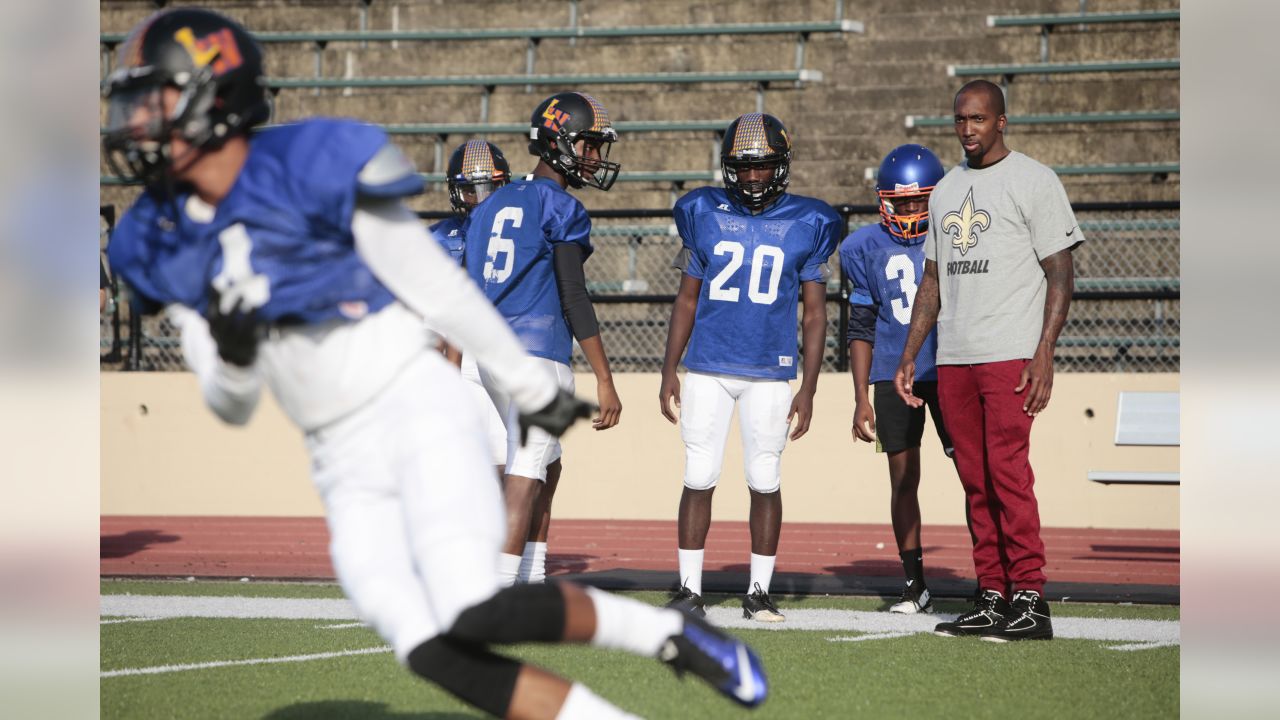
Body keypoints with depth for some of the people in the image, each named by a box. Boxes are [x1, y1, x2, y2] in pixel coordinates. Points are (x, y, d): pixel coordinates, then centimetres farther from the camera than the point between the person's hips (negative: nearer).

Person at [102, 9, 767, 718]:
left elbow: (435, 283, -6)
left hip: (418, 413, -5)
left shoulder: (312, 167, -14)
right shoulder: (165, 244, 4)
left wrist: (532, 387, 1)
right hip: (346, 466, 5)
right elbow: (232, 408, 8)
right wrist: (232, 358, -15)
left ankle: (669, 634, -1)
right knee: (434, 654, -12)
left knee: (472, 616, -24)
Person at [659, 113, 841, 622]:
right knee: (699, 478, 0)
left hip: (771, 373, -1)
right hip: (708, 369, 1)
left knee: (764, 481, 2)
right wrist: (669, 371, 6)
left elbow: (815, 314, 3)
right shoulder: (704, 215, 5)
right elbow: (687, 300, 11)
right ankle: (689, 589, 7)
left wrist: (808, 389, -2)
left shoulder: (806, 225, 1)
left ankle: (758, 592, 11)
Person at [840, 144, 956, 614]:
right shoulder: (868, 249, 4)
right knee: (903, 479, 2)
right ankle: (915, 586, 10)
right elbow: (861, 328, 9)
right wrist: (861, 398, 5)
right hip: (894, 376, 2)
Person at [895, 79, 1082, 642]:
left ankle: (1029, 598, -11)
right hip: (953, 360, 7)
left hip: (1011, 355, -6)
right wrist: (908, 357, 17)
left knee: (1008, 473, -13)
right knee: (976, 483, 6)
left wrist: (1044, 354, -15)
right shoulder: (946, 189, 18)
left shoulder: (1033, 182, -2)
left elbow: (1060, 275, -6)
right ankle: (992, 599, 9)